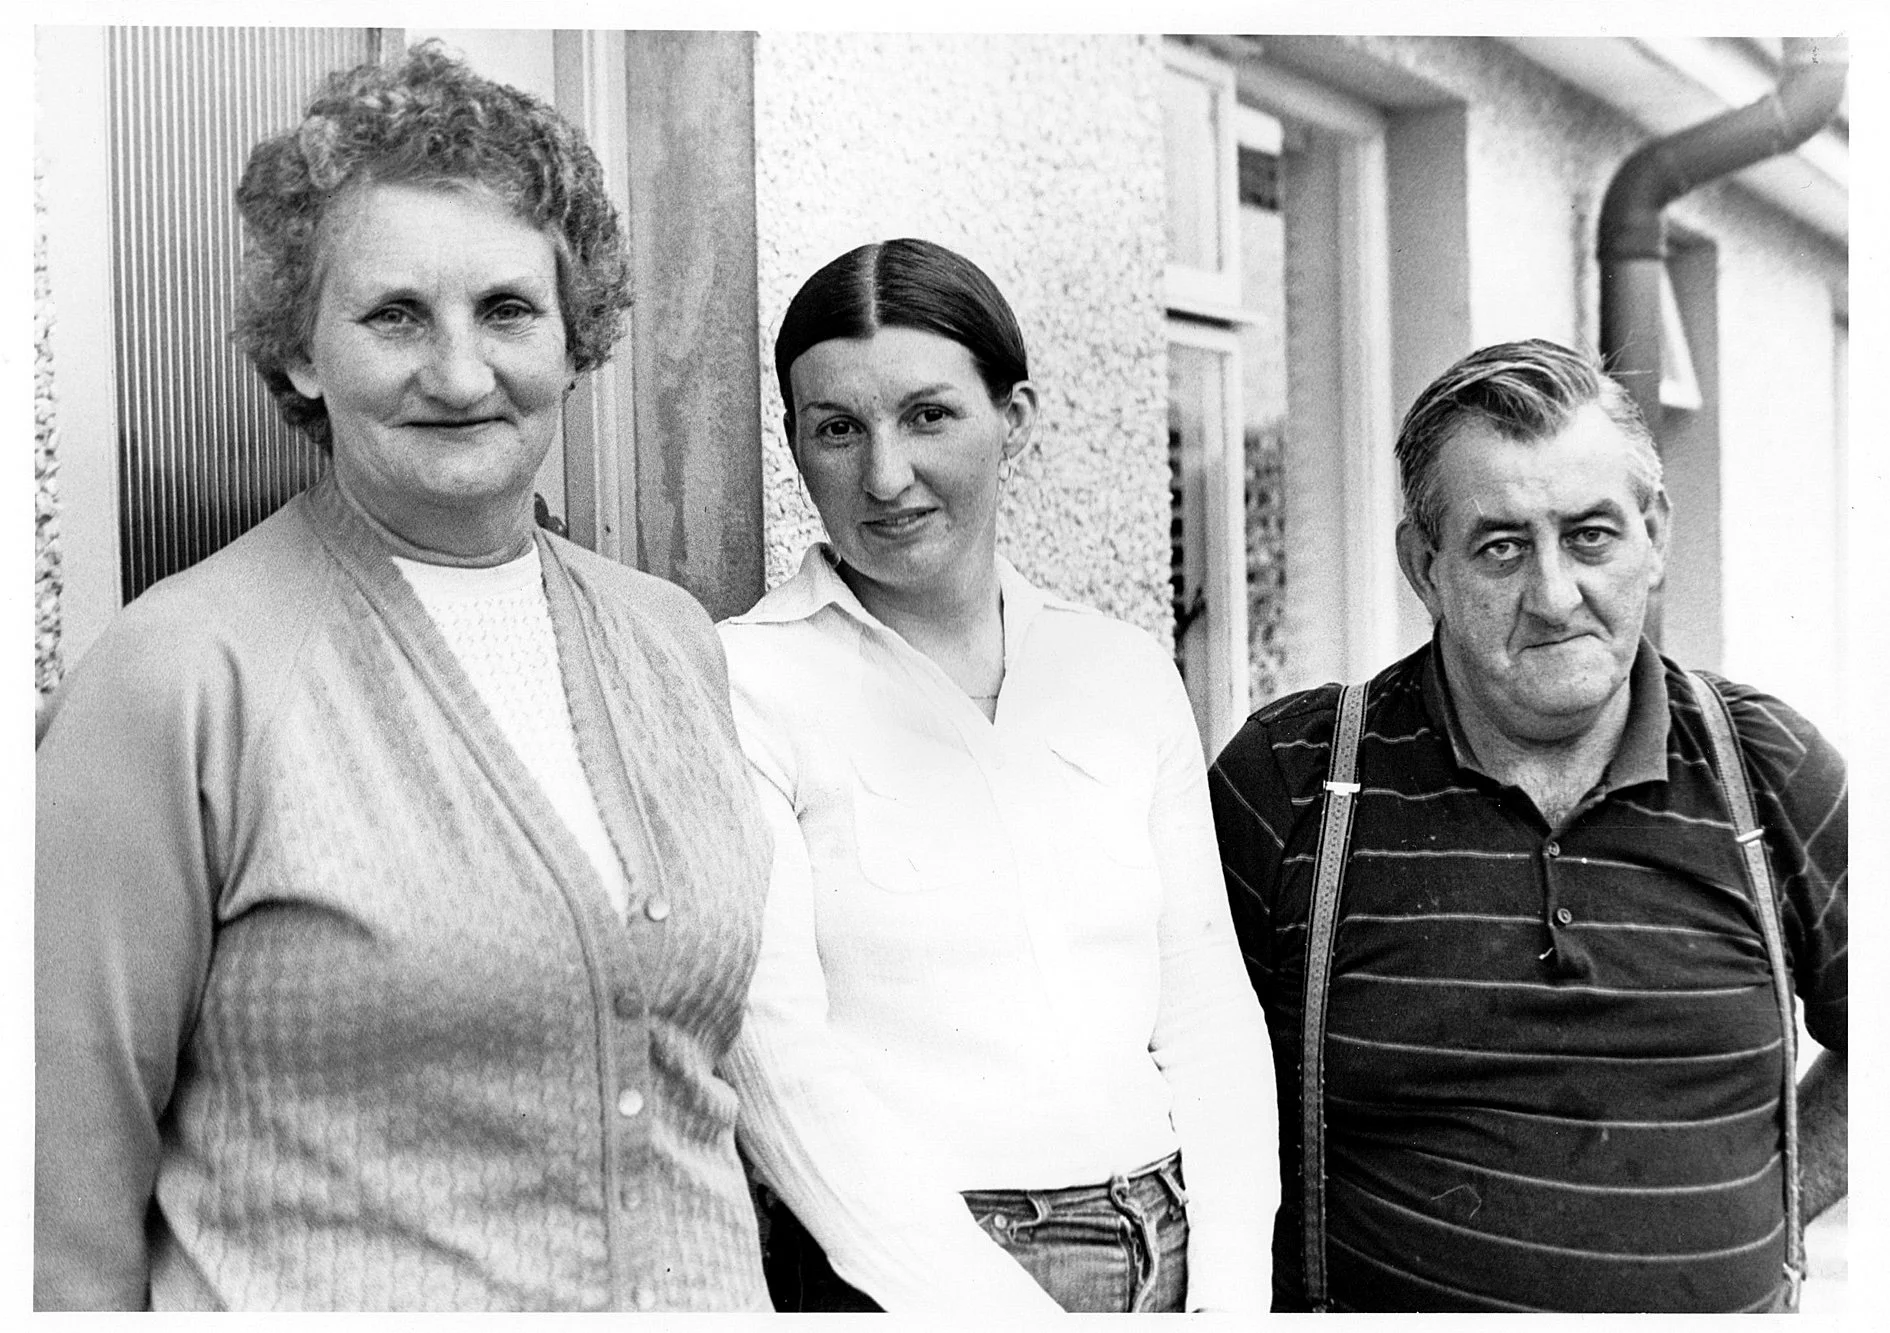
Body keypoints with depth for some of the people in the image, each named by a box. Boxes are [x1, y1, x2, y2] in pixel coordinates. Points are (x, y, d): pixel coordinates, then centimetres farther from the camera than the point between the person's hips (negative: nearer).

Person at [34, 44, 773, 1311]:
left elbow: (699, 1062, 10)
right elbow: (76, 1157, -11)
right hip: (334, 1300, -4)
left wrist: (734, 1286, 6)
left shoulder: (672, 639, 3)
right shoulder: (185, 673, -13)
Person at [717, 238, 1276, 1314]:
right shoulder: (746, 684, -8)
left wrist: (1230, 1296, -4)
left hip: (1169, 1258, 4)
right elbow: (777, 1061, -14)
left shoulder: (1130, 672, 6)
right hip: (897, 1279, -4)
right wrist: (1004, 1306, -16)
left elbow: (1207, 1009, 5)